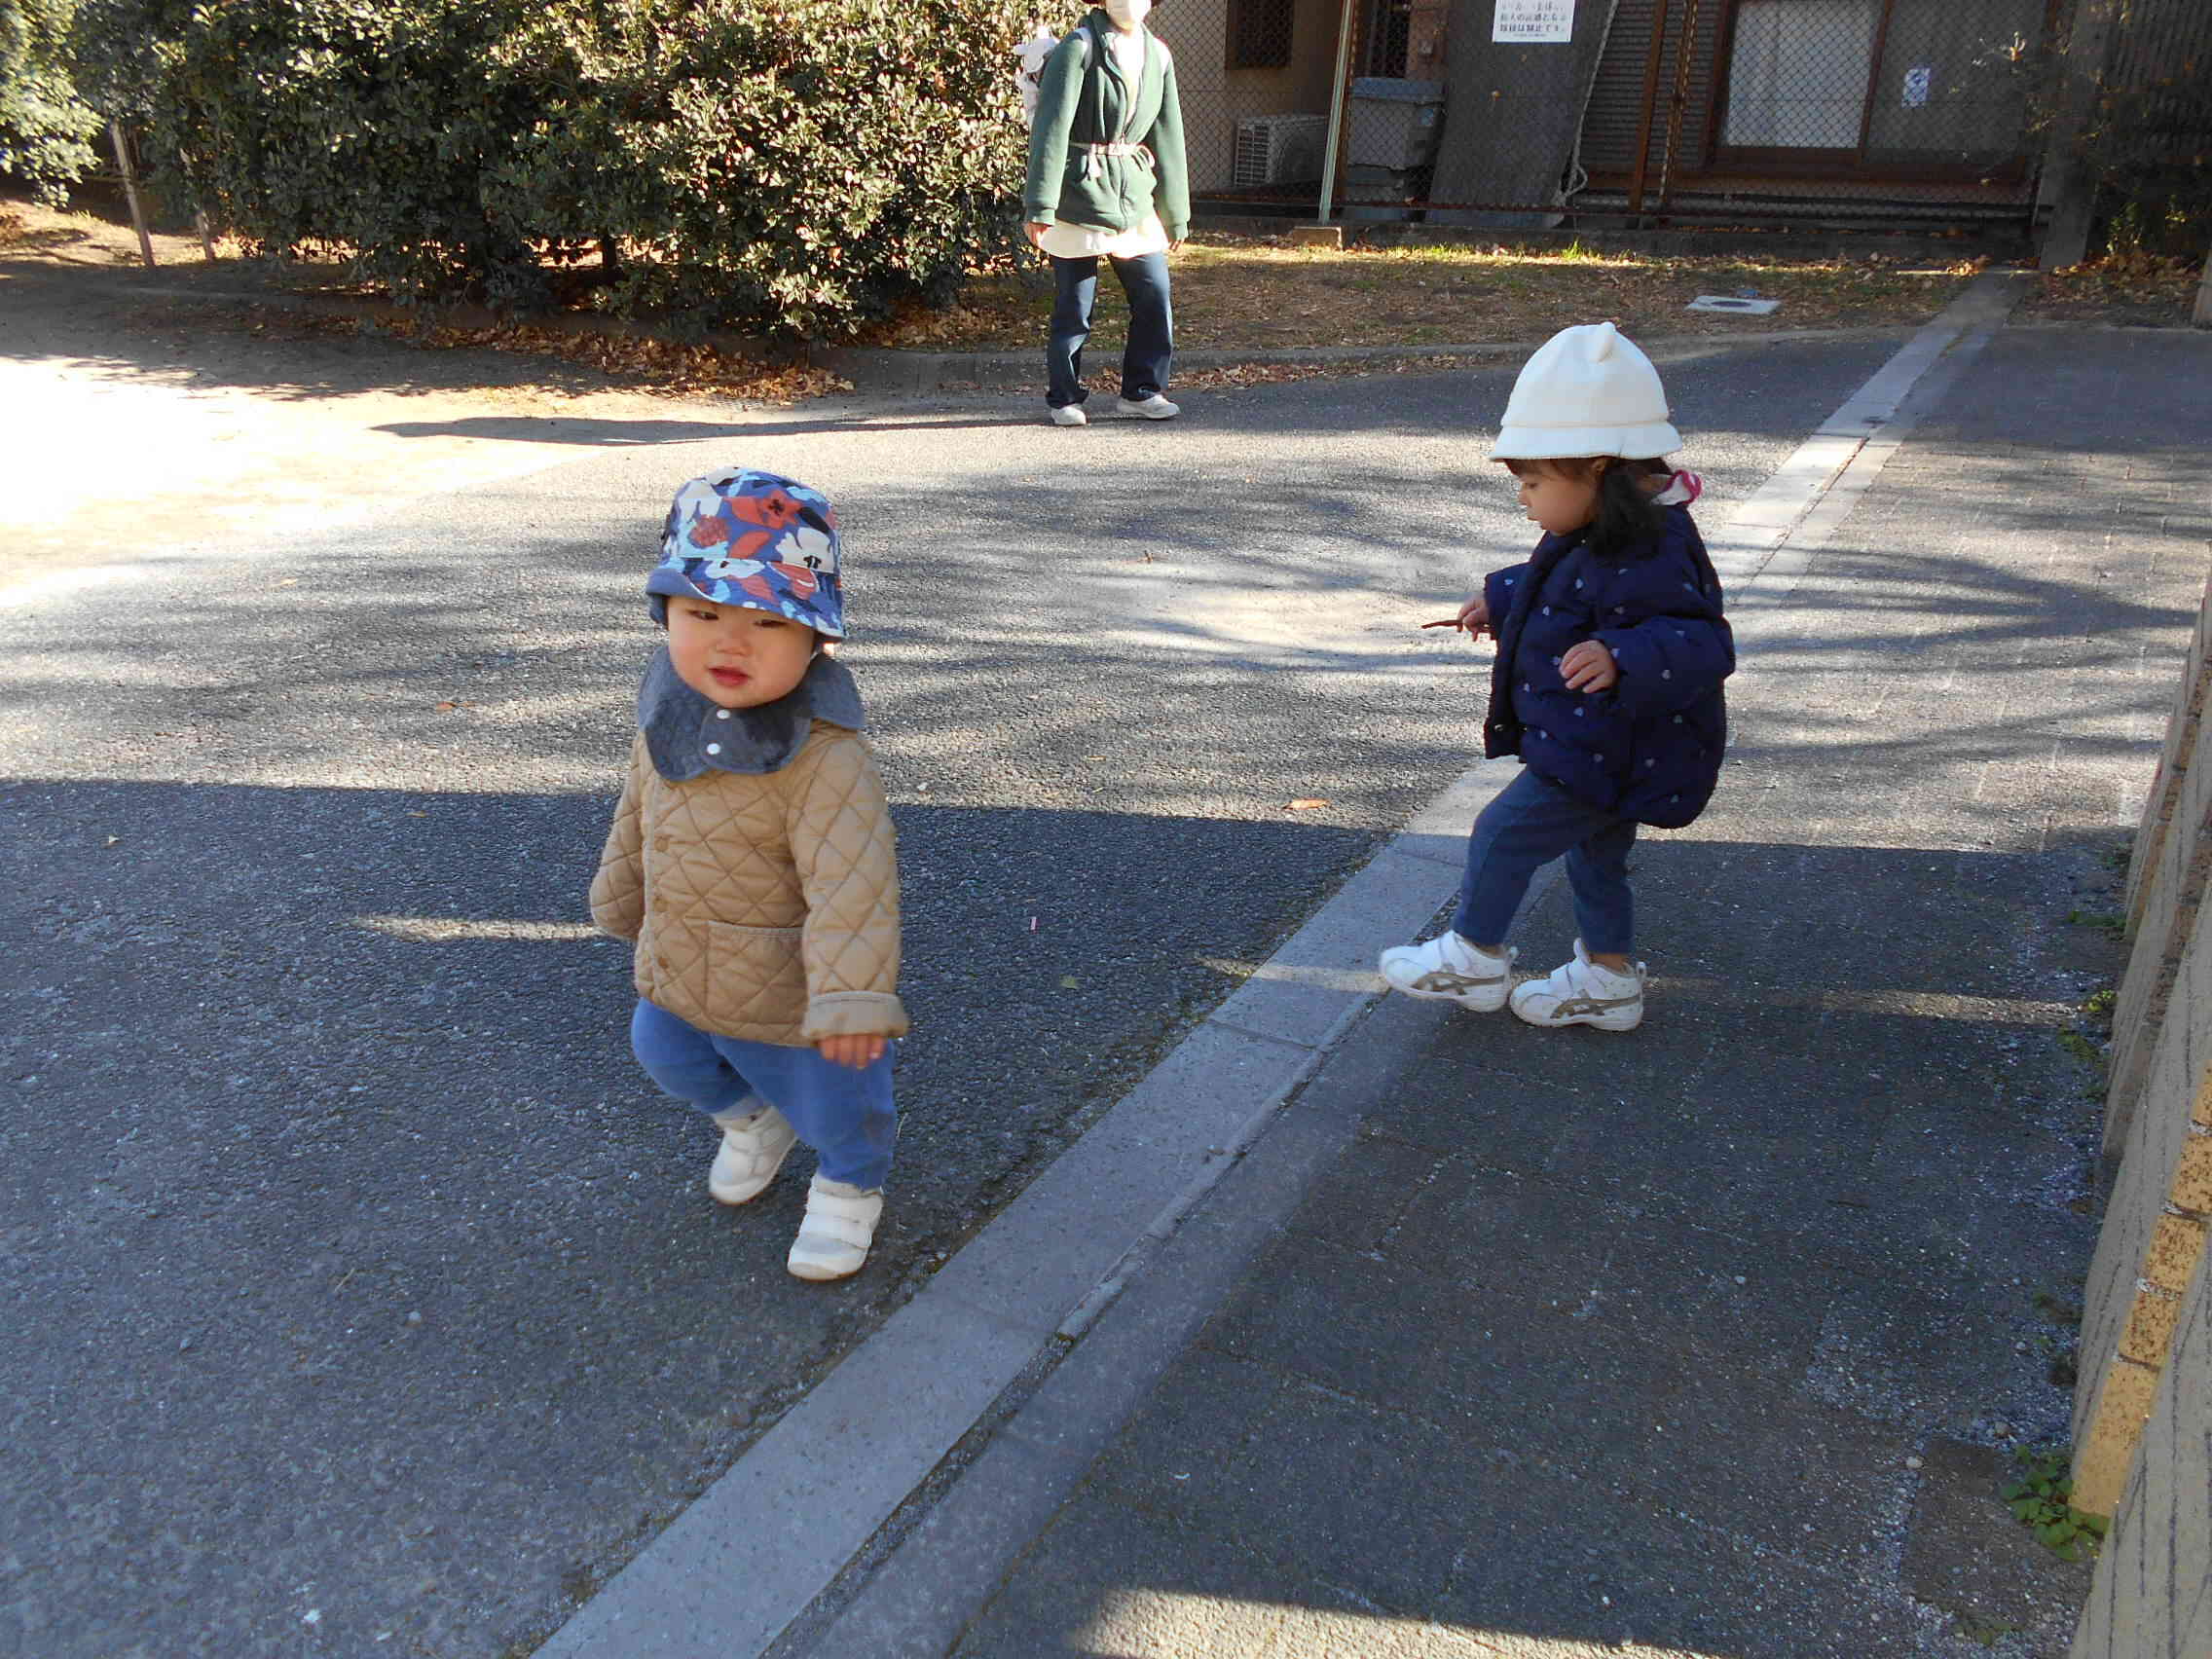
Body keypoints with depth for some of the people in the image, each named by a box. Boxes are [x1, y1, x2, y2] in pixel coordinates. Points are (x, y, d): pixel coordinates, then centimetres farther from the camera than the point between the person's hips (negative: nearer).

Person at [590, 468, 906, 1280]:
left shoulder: (825, 757, -34)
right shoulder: (669, 716, -8)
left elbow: (852, 881, -37)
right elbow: (638, 815, 9)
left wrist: (853, 997, -41)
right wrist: (622, 900, 22)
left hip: (791, 1000, -7)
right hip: (677, 978, 7)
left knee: (833, 1105, 15)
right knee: (663, 1054, 30)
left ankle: (847, 1187, 49)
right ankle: (753, 1119, 60)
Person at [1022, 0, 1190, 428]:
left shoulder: (1157, 55, 9)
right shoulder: (1078, 49, -9)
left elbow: (1168, 136, 13)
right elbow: (1050, 130, -14)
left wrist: (1176, 214, 13)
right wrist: (1039, 206, -21)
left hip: (1135, 197, 6)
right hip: (1079, 195, -5)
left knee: (1155, 296, 3)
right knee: (1074, 307, 0)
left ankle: (1141, 391, 17)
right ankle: (1064, 399, 15)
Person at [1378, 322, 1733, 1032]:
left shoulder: (1646, 561, -30)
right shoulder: (1602, 540, 4)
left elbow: (1702, 642, -35)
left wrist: (1621, 657, -51)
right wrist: (1500, 602, 31)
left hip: (1601, 758, -10)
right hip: (1608, 750, 10)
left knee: (1502, 835, -2)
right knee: (1596, 858, 22)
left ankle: (1473, 958, 17)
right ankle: (1608, 980, 38)